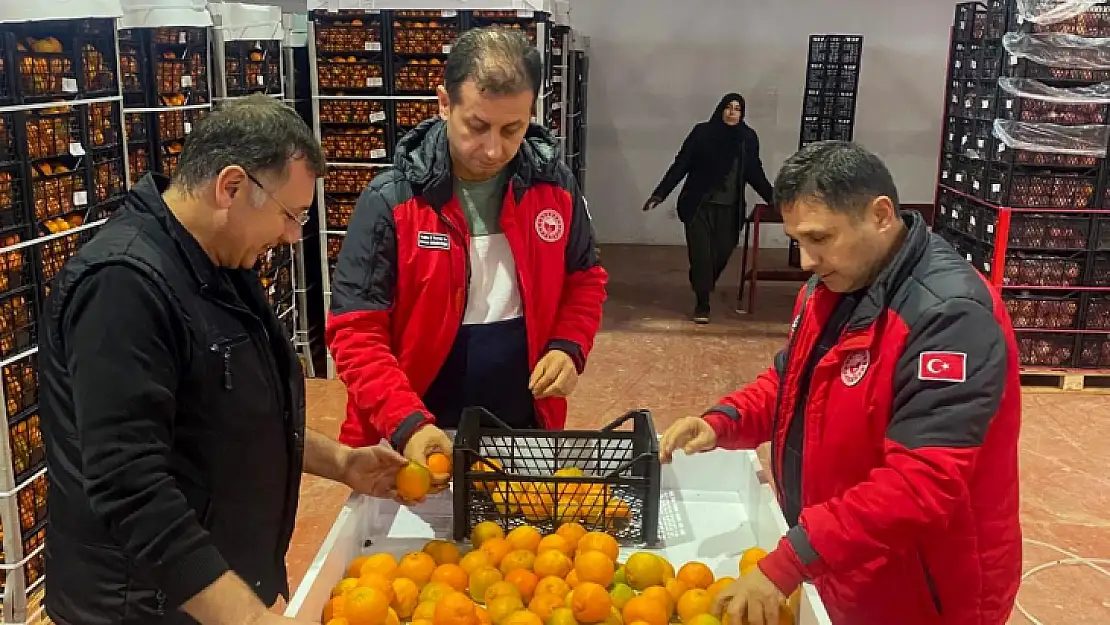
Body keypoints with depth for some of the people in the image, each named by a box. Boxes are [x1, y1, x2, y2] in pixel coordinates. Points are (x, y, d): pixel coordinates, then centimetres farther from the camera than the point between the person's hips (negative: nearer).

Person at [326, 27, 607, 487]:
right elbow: (357, 331, -15)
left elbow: (584, 279, 9)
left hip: (523, 431, 3)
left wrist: (568, 347, -9)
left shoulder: (553, 186, -5)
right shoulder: (390, 201, -16)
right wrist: (407, 423, -28)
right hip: (420, 440, -3)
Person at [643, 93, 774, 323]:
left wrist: (774, 199, 13)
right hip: (699, 205, -2)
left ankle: (706, 287, 33)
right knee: (701, 253, -4)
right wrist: (659, 193, -10)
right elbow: (680, 165, -4)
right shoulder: (702, 133, -5)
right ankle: (702, 303, 7)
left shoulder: (748, 138, 3)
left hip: (729, 209, 2)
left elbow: (755, 174, 12)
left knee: (722, 252, 4)